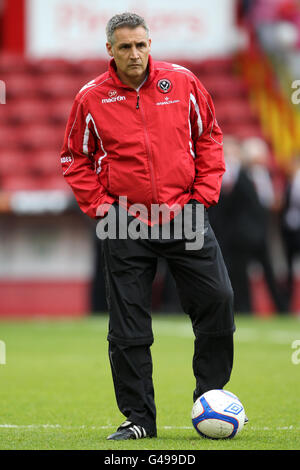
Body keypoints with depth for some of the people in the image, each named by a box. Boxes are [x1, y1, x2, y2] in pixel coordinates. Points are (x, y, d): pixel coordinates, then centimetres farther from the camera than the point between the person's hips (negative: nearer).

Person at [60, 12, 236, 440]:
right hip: (125, 223, -1)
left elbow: (209, 135, 12)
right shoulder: (91, 99, -2)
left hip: (185, 214, 1)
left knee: (217, 301, -4)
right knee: (128, 328, 0)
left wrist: (206, 190, 3)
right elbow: (75, 159, 8)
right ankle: (138, 418, 11)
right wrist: (98, 204, -2)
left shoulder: (182, 83, 0)